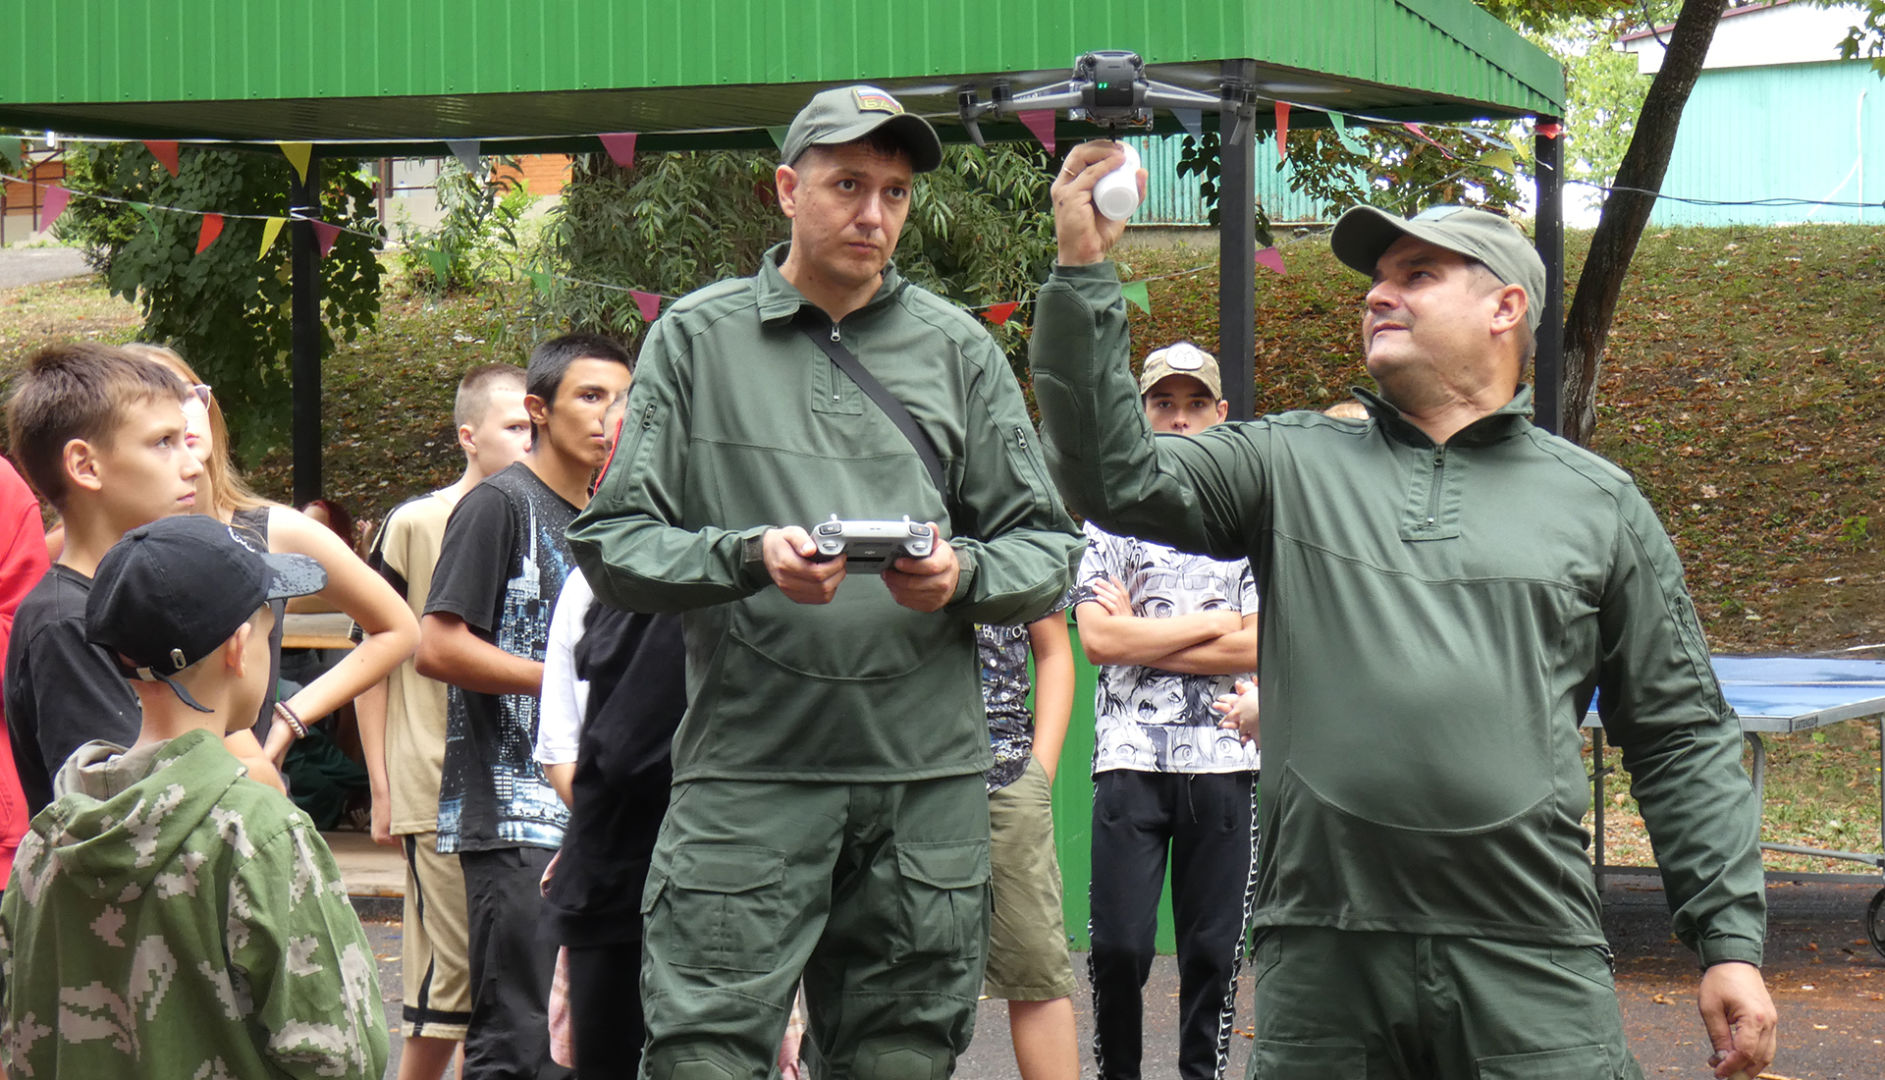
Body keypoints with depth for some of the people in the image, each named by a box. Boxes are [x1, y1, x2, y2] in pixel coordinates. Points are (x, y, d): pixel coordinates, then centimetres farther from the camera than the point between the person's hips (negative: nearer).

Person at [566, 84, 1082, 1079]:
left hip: (928, 777, 2)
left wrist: (965, 574, -11)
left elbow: (1048, 549, 10)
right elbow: (612, 545, 2)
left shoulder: (958, 349, 13)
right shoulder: (698, 338, 7)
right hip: (746, 768, -2)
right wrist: (749, 556, -15)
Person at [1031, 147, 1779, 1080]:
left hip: (1532, 967, 0)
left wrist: (1731, 940, 4)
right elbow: (1118, 478, 0)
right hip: (1322, 959, 1)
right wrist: (1083, 276, -7)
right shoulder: (1291, 464, 14)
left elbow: (1682, 740, 12)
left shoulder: (1601, 505, 12)